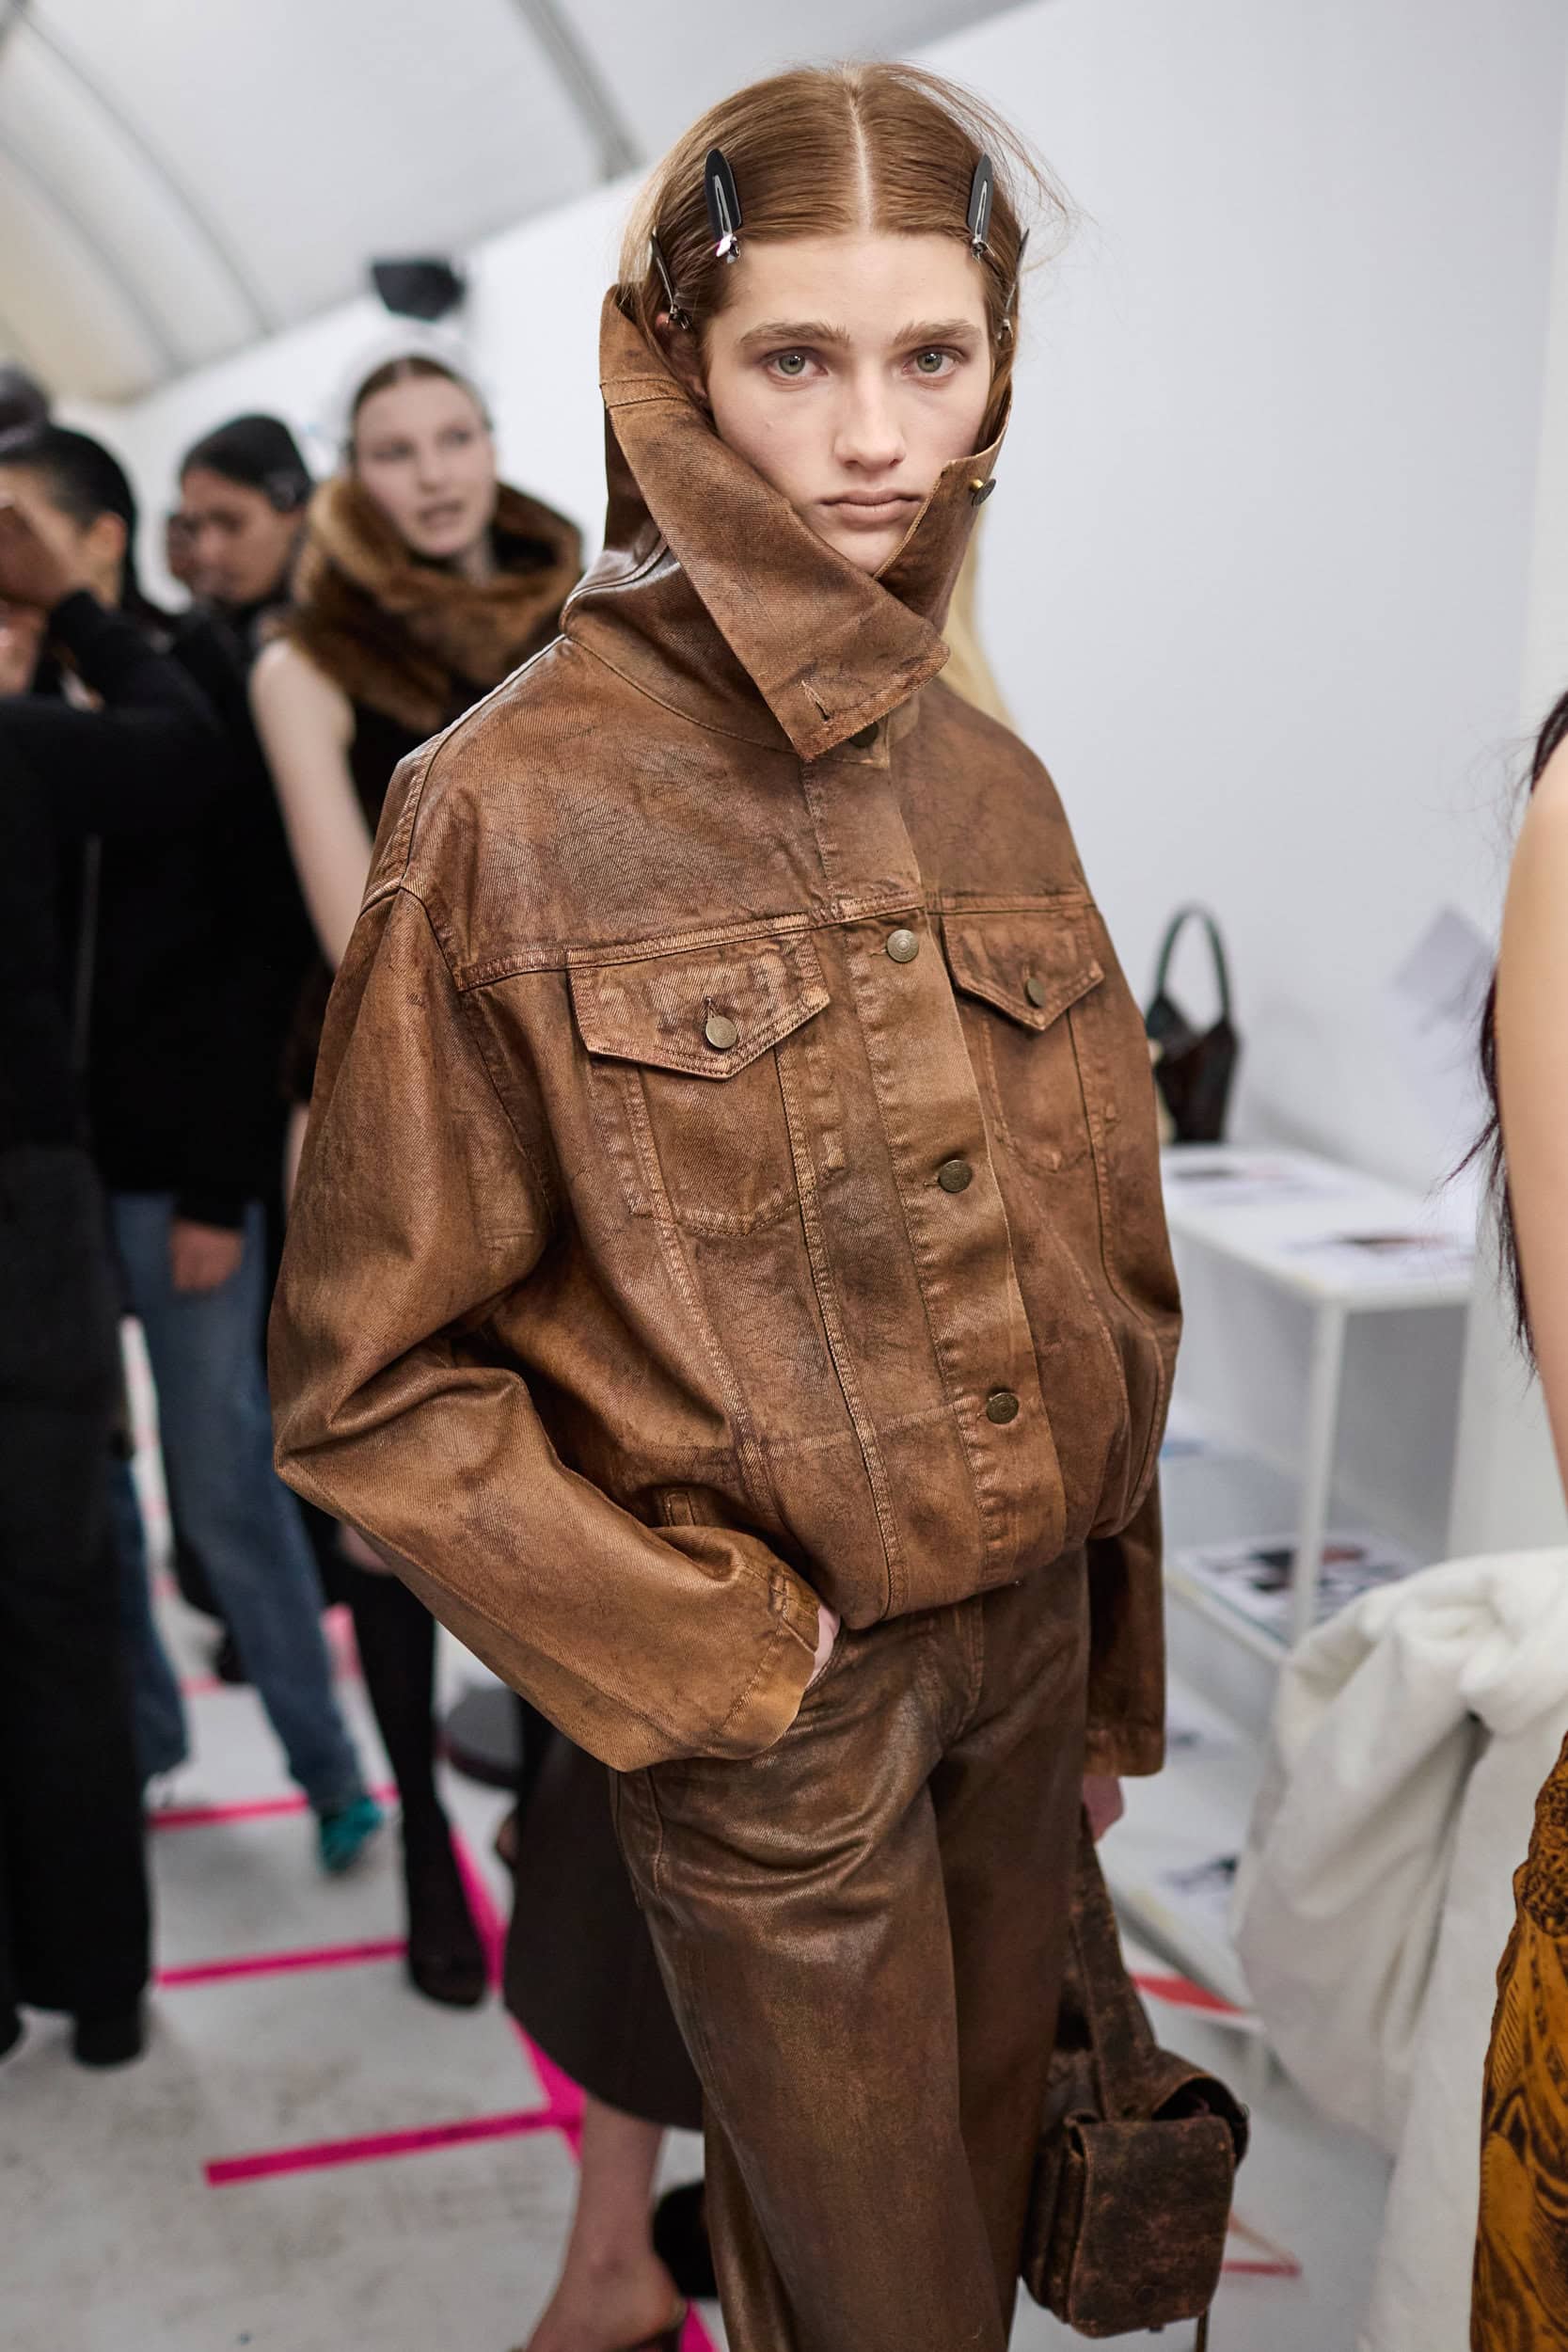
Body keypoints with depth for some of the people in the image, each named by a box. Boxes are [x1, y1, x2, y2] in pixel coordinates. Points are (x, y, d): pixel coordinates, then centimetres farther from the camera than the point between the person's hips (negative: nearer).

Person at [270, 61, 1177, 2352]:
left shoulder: (991, 785, 1)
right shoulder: (514, 807, -16)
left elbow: (1100, 1253, 9)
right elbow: (369, 1376, -12)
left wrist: (1112, 1648, 11)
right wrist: (704, 1654, -13)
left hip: (1030, 1644, 5)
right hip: (775, 1710, -5)